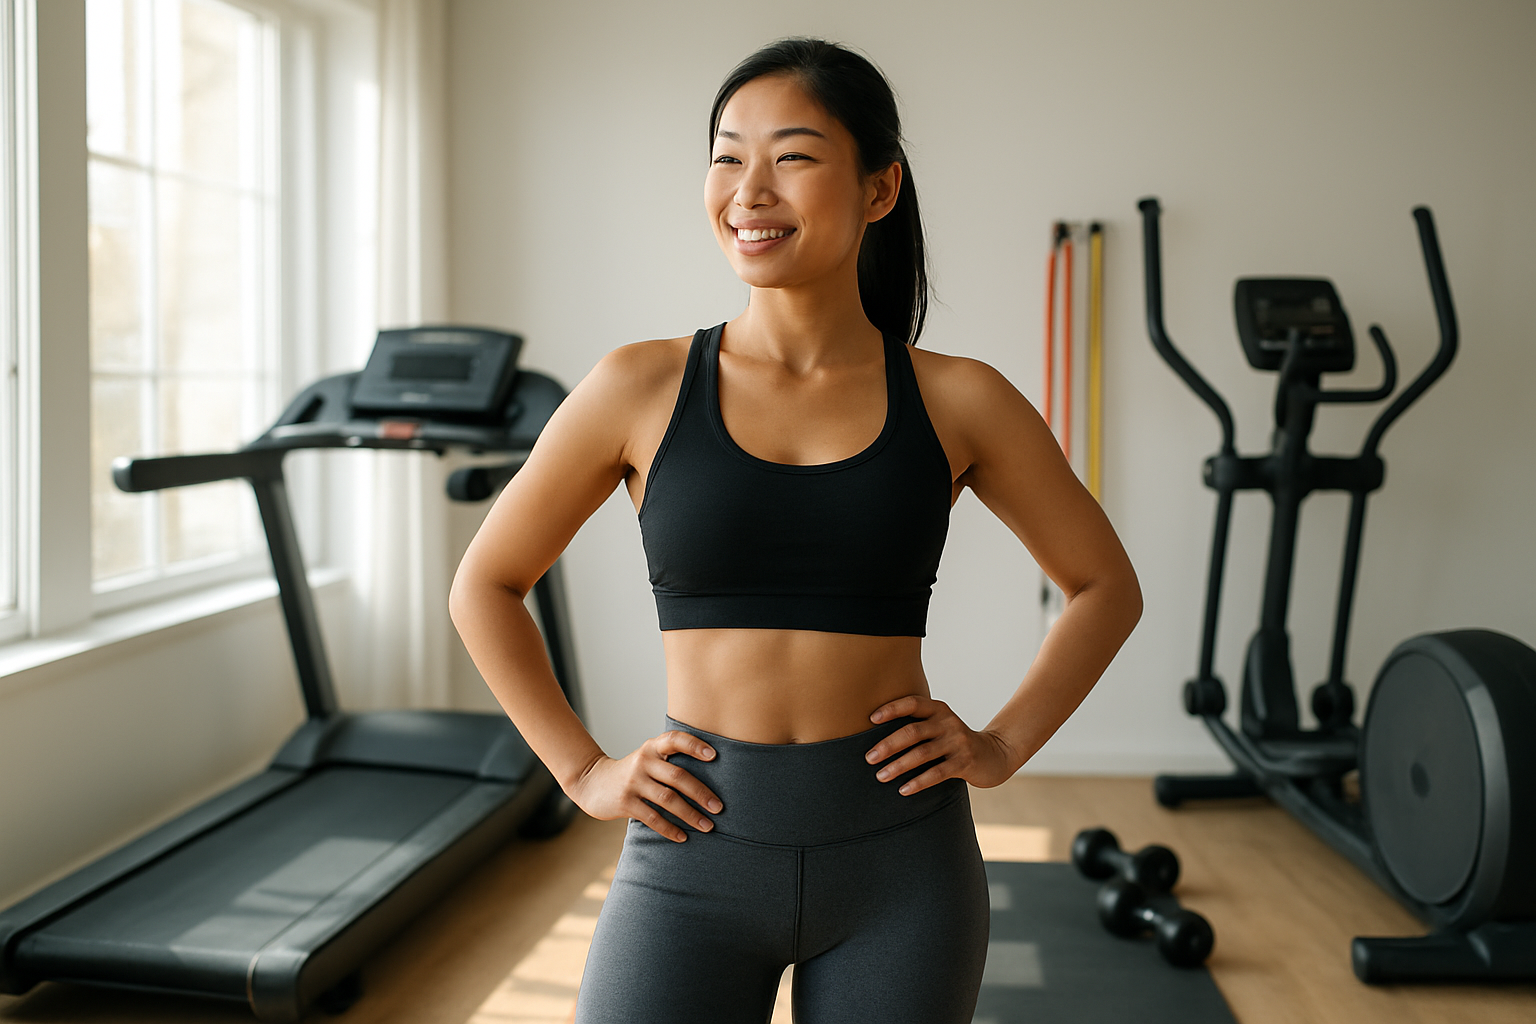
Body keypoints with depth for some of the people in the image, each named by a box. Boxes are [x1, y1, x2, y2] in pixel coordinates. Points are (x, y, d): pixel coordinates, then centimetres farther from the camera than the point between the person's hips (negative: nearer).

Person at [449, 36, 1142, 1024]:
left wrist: (1003, 746, 1)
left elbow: (1105, 585, 11)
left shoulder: (956, 403, -1)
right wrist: (583, 770, 1)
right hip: (696, 846, 0)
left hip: (901, 859, 1)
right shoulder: (641, 388, -2)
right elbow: (485, 586, 8)